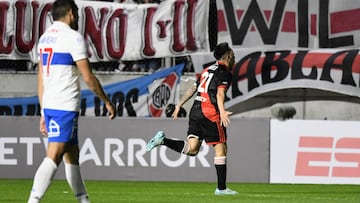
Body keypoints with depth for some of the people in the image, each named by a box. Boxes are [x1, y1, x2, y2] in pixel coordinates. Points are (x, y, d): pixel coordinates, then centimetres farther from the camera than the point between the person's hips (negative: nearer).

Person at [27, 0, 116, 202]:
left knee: (72, 155, 16)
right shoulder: (73, 38, -10)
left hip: (49, 105, 9)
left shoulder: (45, 38, 15)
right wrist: (107, 102, 2)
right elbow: (88, 78, -10)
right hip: (66, 107, -9)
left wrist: (44, 113, 22)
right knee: (53, 157, -15)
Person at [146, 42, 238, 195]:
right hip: (210, 113, -7)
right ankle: (221, 188, 0)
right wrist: (222, 111, -30)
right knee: (221, 148, 0)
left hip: (196, 110, 7)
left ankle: (163, 140, -18)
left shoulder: (207, 70, 23)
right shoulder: (225, 72, -2)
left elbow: (192, 89, 25)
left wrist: (179, 105, 32)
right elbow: (220, 92, -18)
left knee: (192, 149, -1)